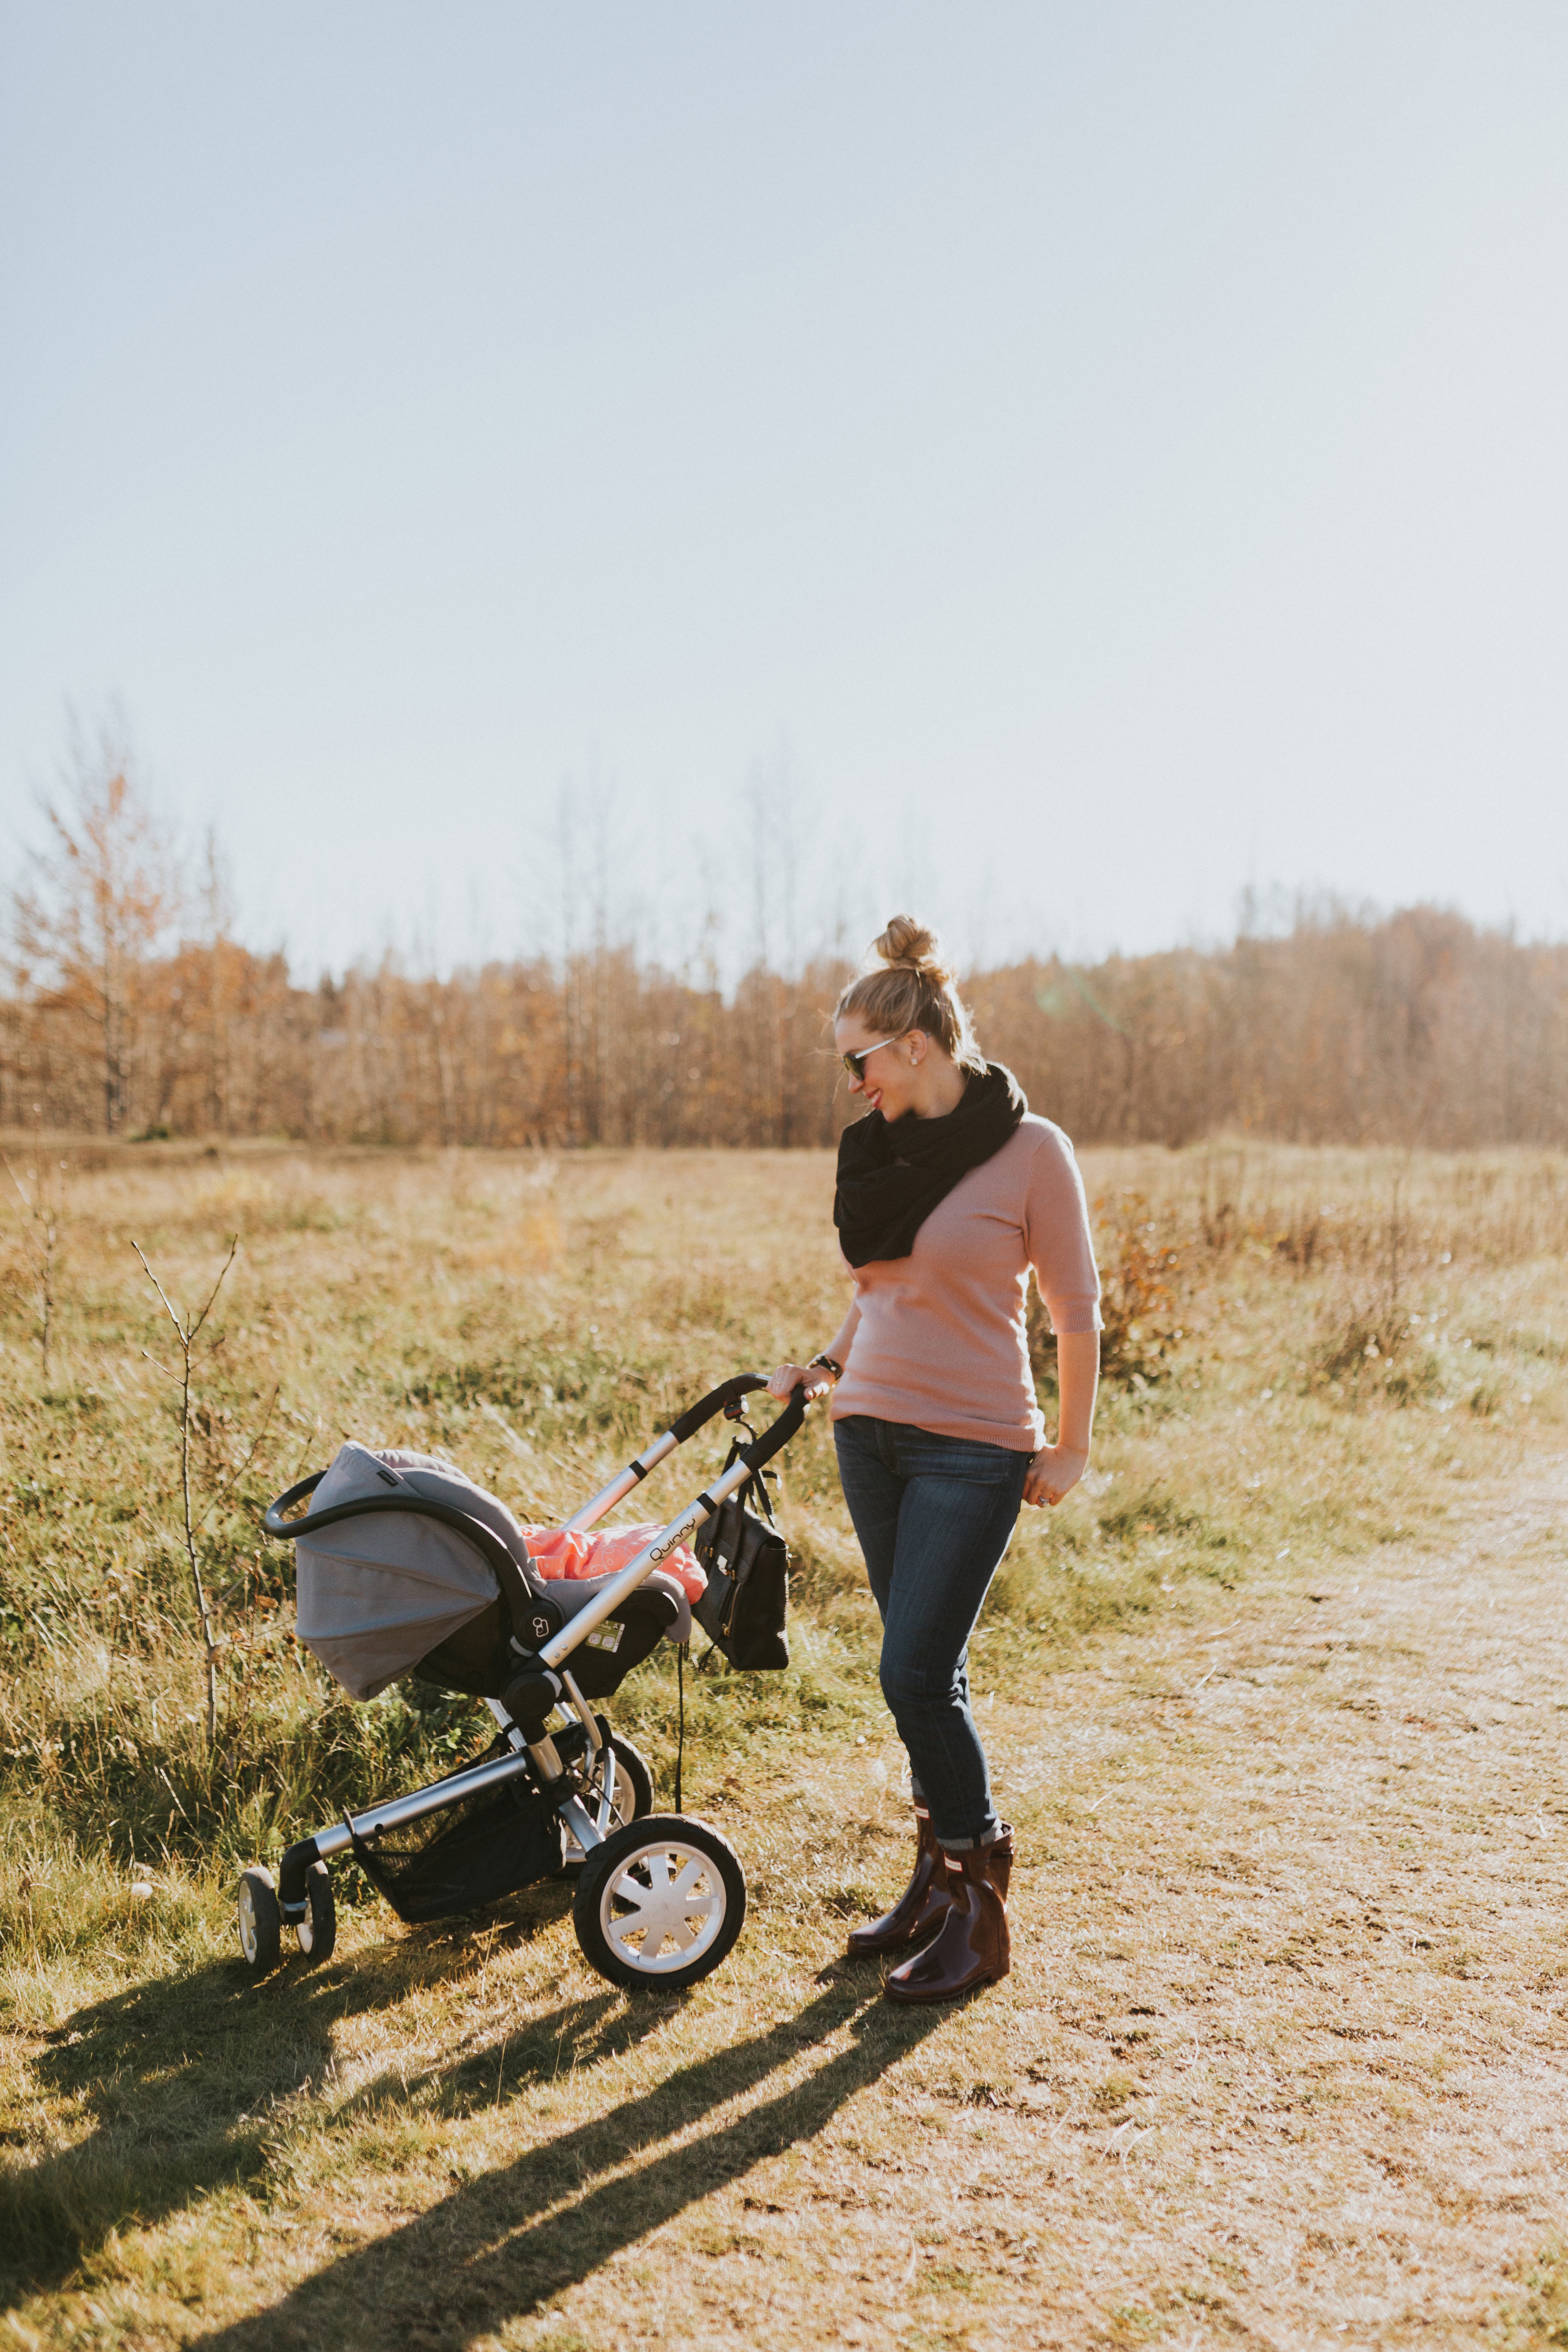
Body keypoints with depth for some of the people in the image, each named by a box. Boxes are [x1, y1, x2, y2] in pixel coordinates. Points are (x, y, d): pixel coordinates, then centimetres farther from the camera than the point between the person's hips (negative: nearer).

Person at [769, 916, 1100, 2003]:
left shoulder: (1031, 1148, -12)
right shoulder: (889, 1142, 7)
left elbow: (1076, 1304, -7)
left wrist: (1072, 1447, -4)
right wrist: (829, 1364, 9)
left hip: (972, 1445, -6)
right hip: (872, 1430, 6)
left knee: (917, 1676, -8)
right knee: (926, 1673, 13)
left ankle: (979, 1912, 7)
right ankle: (940, 1879, 26)